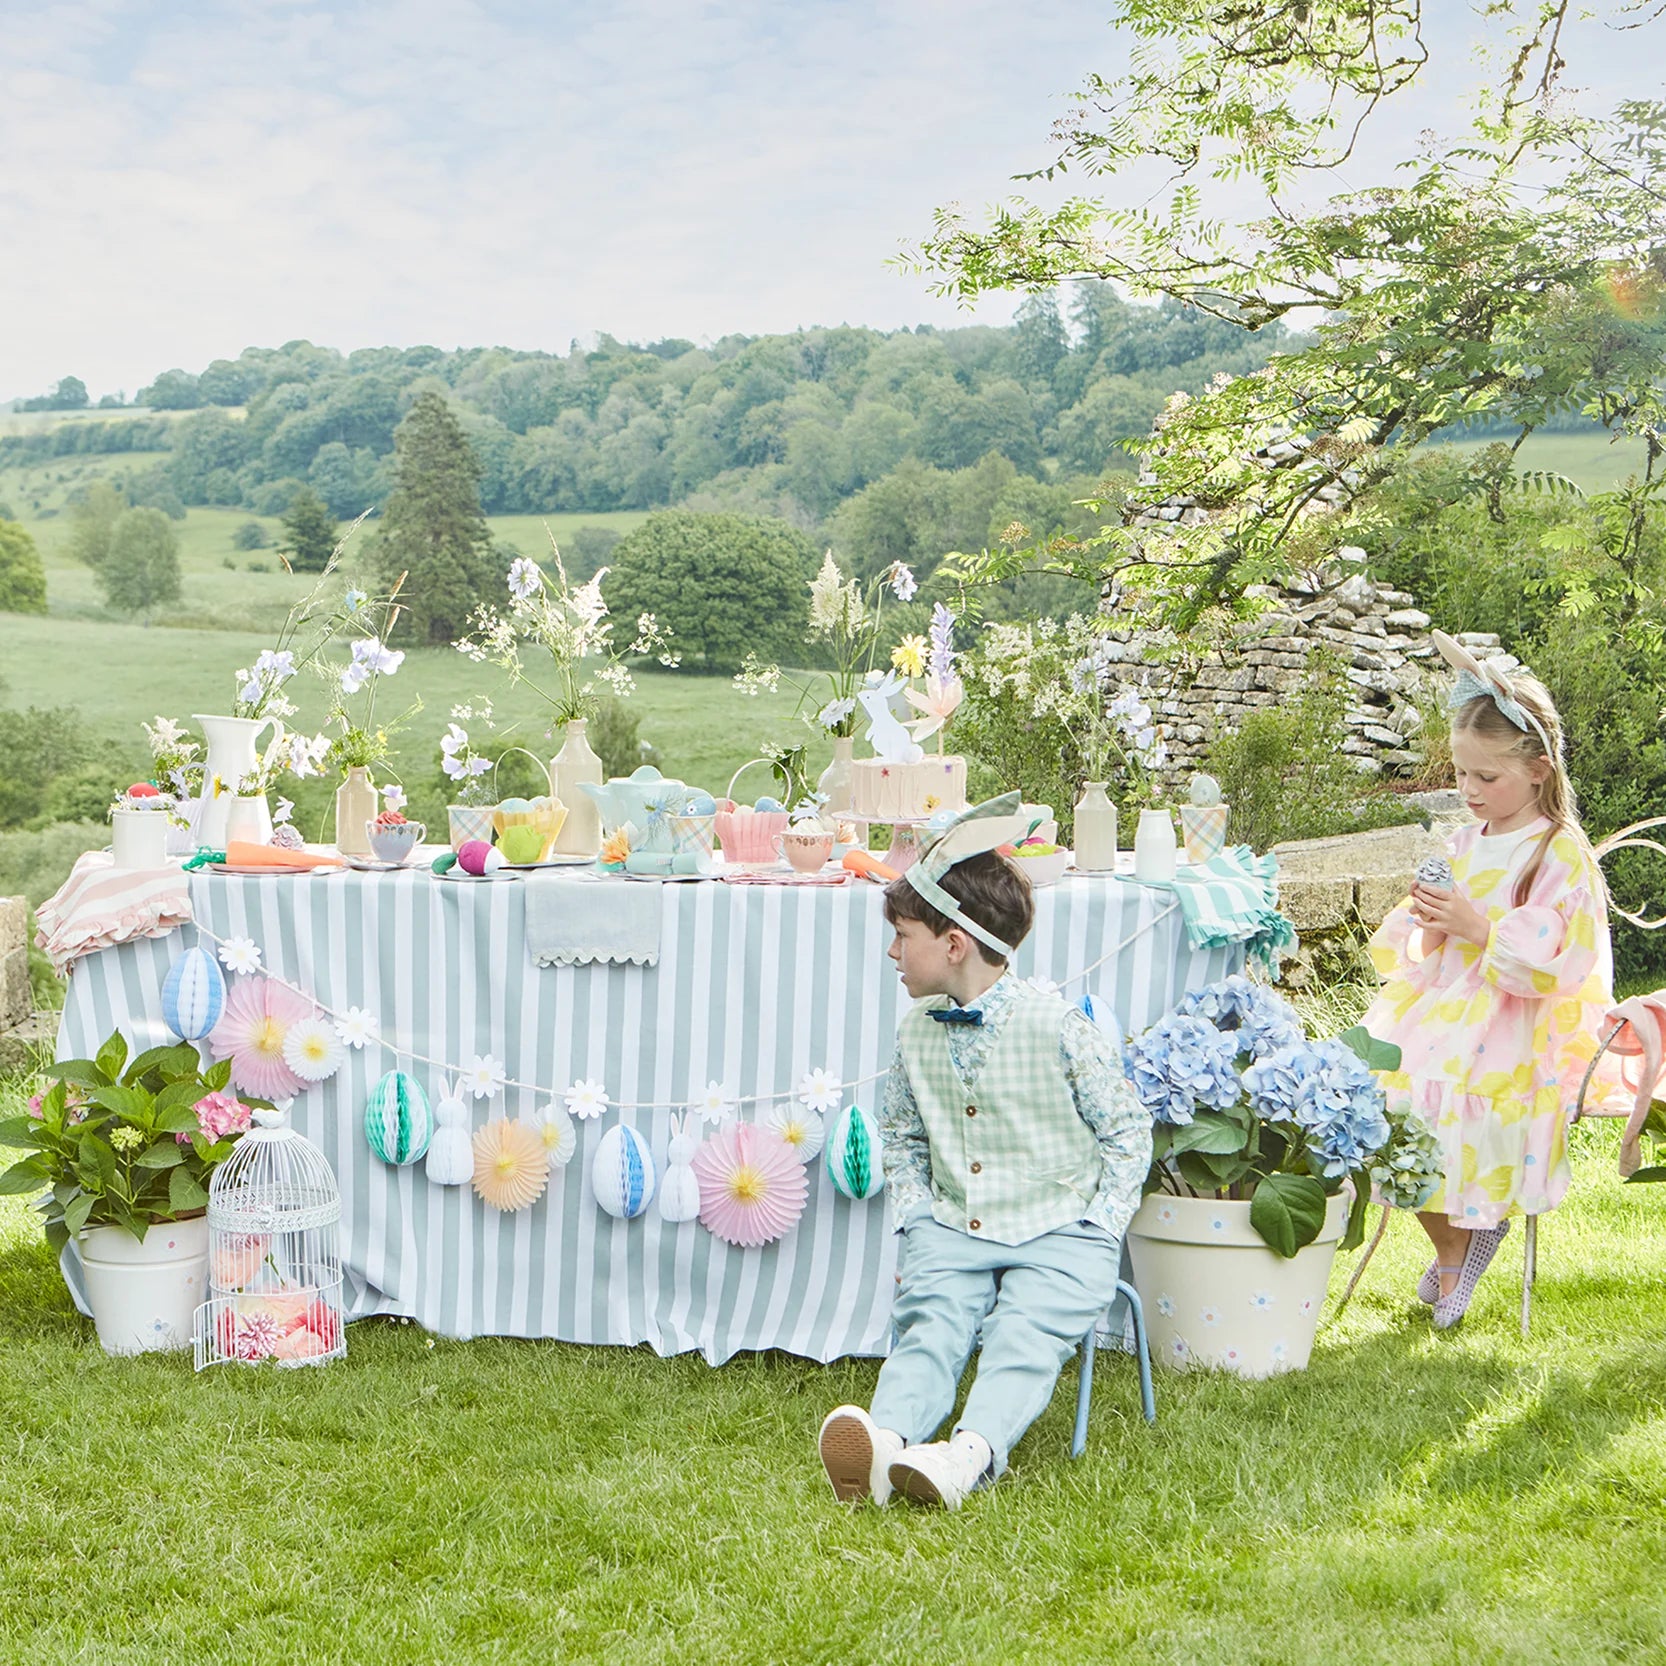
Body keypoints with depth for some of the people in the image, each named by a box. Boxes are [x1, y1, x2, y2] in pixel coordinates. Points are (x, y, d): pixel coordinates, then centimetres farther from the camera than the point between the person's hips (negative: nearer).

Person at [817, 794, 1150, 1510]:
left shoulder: (1059, 1027, -6)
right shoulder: (917, 1032, 10)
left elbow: (1128, 1130, 1)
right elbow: (900, 1135, 25)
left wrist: (1098, 1232, -7)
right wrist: (915, 1220, 9)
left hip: (1058, 1234, -3)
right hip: (951, 1230, 3)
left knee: (1022, 1334, -28)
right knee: (931, 1324, -24)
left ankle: (971, 1453, -51)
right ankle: (886, 1439, -49)